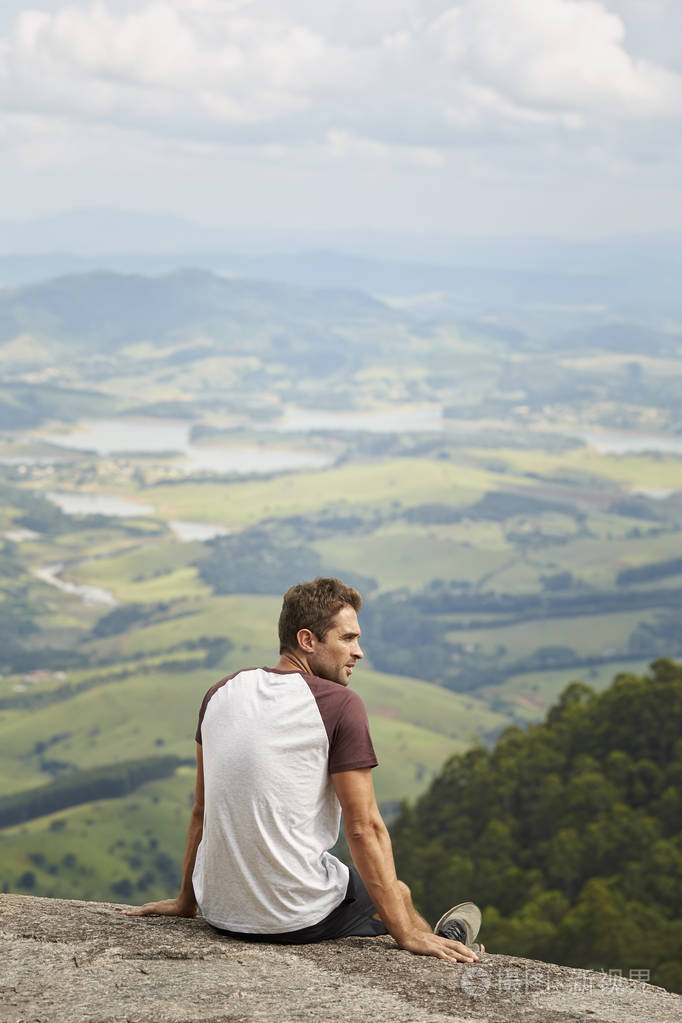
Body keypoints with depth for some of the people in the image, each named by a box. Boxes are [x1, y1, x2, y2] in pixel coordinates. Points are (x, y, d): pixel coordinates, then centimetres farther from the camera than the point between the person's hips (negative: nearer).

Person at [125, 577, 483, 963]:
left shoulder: (222, 693, 5)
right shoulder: (340, 704, -13)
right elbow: (364, 828, -14)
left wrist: (187, 901, 24)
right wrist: (406, 934, -8)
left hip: (218, 910, 7)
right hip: (298, 918, -6)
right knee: (398, 892, 23)